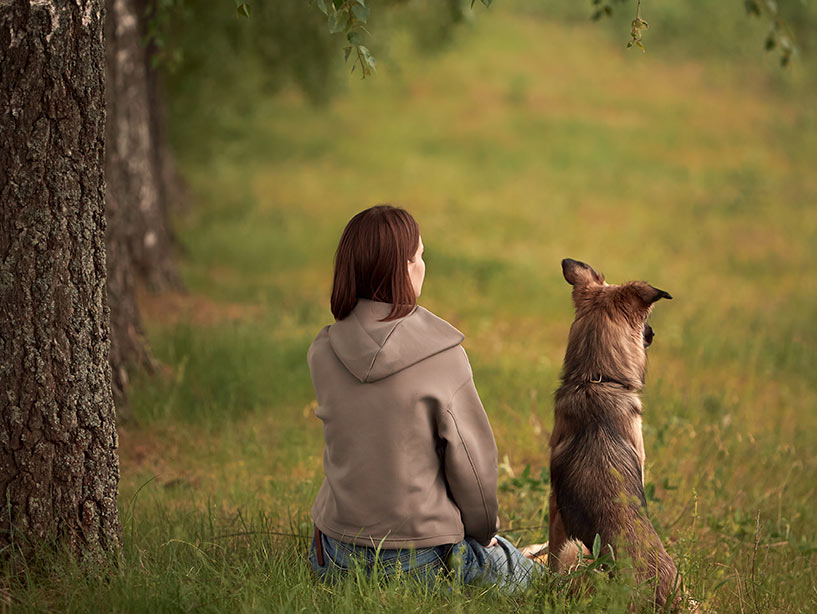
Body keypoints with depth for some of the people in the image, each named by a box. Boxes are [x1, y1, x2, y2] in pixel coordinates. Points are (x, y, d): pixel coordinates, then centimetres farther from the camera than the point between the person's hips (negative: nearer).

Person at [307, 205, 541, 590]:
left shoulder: (322, 353, -5)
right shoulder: (441, 355, -18)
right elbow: (471, 460, -10)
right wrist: (483, 531, 6)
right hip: (422, 559, -5)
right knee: (522, 573, 23)